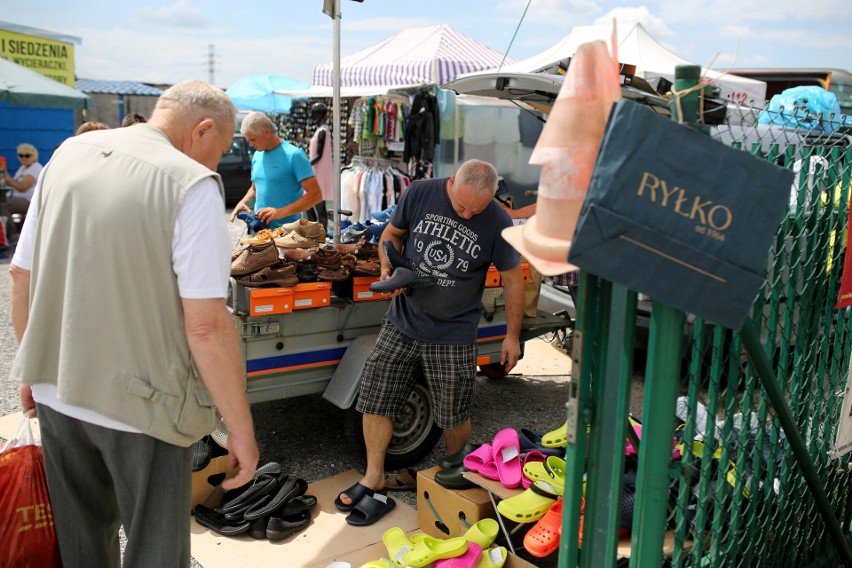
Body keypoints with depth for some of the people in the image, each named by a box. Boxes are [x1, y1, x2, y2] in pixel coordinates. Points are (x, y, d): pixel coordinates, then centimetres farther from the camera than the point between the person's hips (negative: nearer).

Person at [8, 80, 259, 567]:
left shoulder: (67, 155, 3)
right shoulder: (193, 184, -18)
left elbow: (22, 276, 8)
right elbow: (206, 325, -22)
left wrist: (35, 365, 21)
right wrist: (241, 427, -13)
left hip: (55, 393, 6)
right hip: (140, 403, -6)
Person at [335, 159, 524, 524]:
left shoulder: (496, 222, -12)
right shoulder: (421, 193, -8)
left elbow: (513, 278, -1)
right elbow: (392, 233, 9)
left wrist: (512, 336, 3)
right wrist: (389, 268, -11)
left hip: (453, 335, -2)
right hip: (402, 324, 3)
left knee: (454, 415, 7)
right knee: (374, 398, 5)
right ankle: (373, 478, 25)